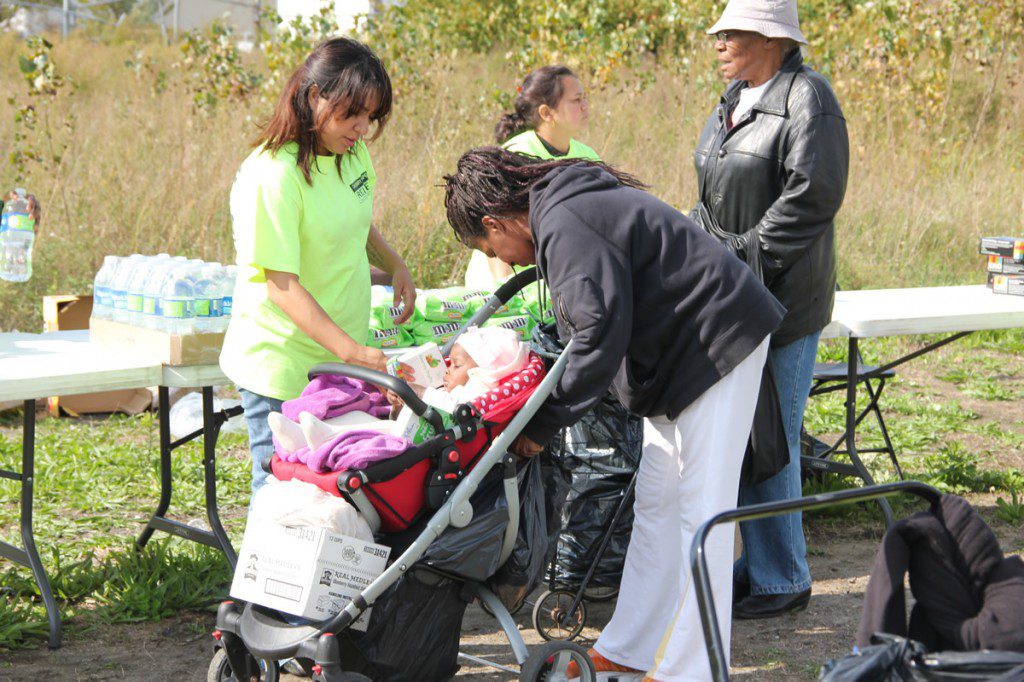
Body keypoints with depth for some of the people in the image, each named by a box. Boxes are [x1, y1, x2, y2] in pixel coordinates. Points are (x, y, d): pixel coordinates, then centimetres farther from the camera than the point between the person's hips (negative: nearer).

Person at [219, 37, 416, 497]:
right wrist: (351, 351, -33)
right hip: (284, 372, -8)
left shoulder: (353, 154, 4)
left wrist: (395, 266, 5)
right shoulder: (272, 176, -21)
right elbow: (282, 286, -25)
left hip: (345, 359, 8)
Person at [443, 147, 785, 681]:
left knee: (700, 509, -7)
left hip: (717, 345, -11)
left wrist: (544, 423, -17)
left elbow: (602, 333, -24)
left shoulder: (565, 225, -20)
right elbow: (590, 322, 18)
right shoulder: (564, 206, 13)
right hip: (681, 355, 11)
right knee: (655, 502, 14)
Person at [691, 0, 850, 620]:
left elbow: (810, 198, -20)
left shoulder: (808, 100, -12)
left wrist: (744, 262, -20)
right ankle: (757, 564, 23)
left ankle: (784, 580, 5)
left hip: (783, 301, -9)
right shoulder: (737, 98, 17)